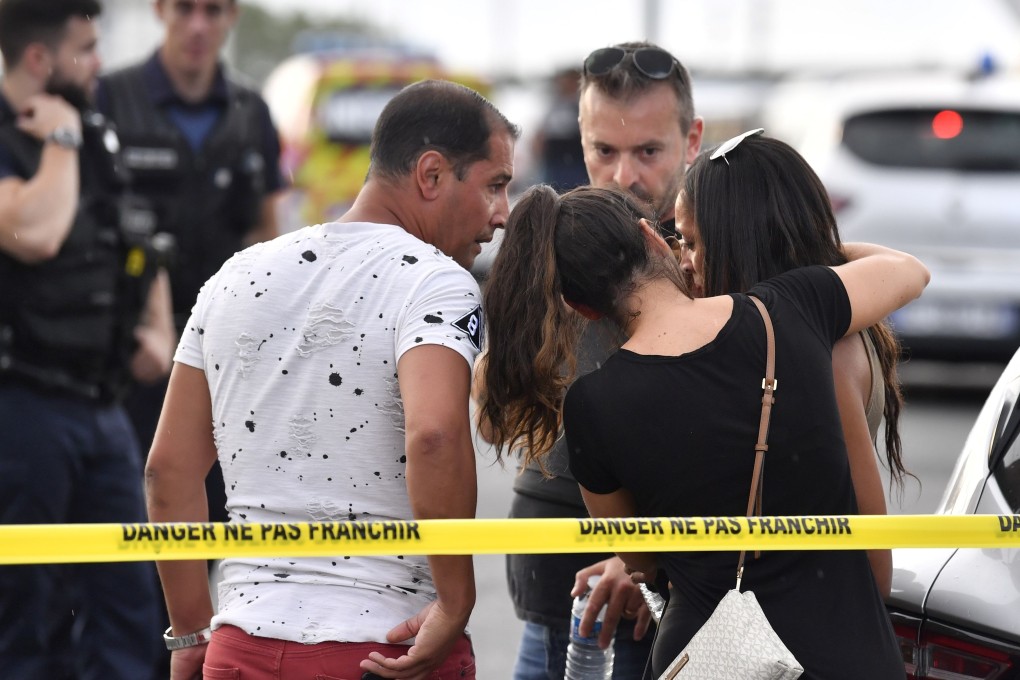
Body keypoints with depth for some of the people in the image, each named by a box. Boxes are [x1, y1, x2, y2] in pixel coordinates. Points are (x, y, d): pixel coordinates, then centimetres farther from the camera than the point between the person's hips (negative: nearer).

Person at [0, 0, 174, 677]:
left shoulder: (97, 136, 14)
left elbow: (142, 250, 27)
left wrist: (159, 330, 10)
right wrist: (60, 141, -17)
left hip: (103, 403, 8)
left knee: (126, 596, 7)